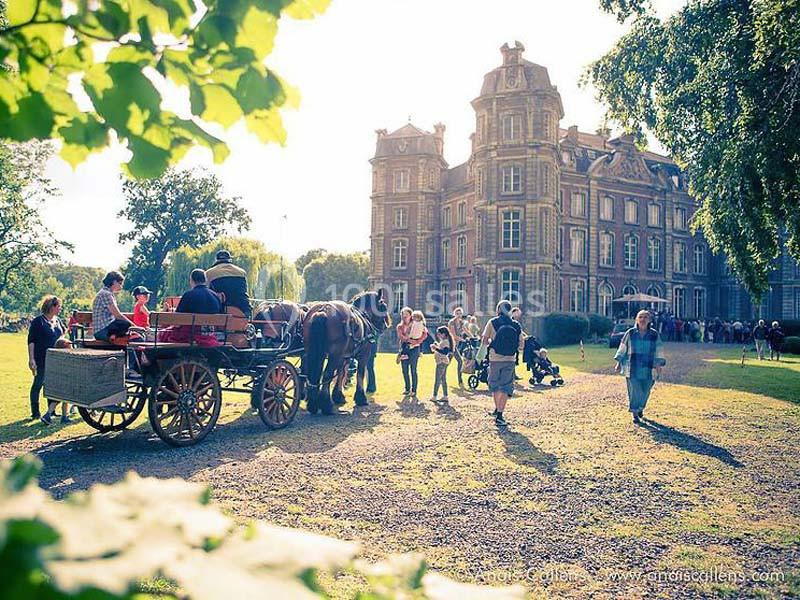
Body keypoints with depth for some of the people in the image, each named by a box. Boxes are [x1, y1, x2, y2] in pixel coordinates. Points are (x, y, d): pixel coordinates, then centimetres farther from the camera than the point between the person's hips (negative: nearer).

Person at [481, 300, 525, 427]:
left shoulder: (492, 322, -5)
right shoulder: (516, 325, 1)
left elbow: (484, 341, -4)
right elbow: (521, 345, 1)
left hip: (495, 359, -1)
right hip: (509, 360, 1)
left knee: (494, 385, 19)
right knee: (505, 388, 5)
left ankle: (497, 410, 30)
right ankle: (499, 416, -2)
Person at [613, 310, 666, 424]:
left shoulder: (654, 335, 4)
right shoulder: (630, 333, 2)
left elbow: (659, 351, 6)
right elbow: (622, 349, 7)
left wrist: (659, 364, -3)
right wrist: (619, 362, 4)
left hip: (647, 369, 1)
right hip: (632, 368, -1)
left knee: (645, 390, 8)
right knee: (634, 390, -4)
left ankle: (640, 408, 34)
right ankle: (635, 413, 7)